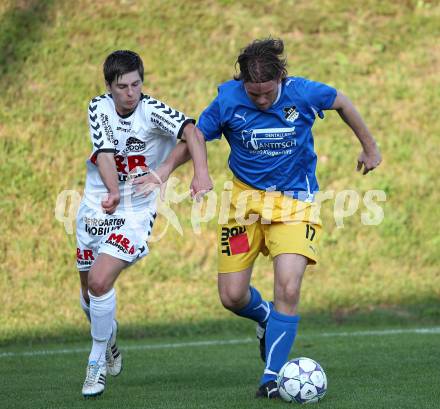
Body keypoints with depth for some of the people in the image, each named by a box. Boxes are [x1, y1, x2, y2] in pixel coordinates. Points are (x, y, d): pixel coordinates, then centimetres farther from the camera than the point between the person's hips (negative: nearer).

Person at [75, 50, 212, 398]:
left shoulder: (152, 110, -16)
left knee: (100, 281, -21)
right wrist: (113, 192, -37)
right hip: (96, 205, 4)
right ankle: (110, 345, 43)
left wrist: (201, 172, -50)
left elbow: (191, 131, -32)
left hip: (136, 211, -4)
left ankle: (98, 362, -2)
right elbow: (105, 153, -17)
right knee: (89, 290, 13)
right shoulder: (99, 108, -5)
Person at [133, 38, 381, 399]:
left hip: (294, 200, -2)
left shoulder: (302, 93, -15)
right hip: (246, 198, 2)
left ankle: (271, 378, -7)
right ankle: (266, 318, 38)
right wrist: (164, 172, -13)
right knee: (232, 297, 1)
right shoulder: (228, 99, -13)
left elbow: (341, 102, 6)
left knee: (288, 290, -19)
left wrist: (369, 147, 16)